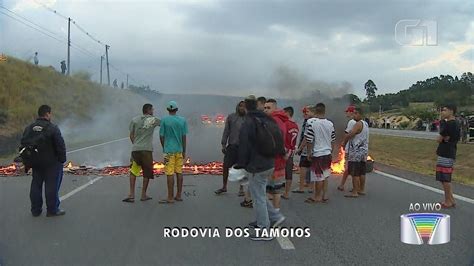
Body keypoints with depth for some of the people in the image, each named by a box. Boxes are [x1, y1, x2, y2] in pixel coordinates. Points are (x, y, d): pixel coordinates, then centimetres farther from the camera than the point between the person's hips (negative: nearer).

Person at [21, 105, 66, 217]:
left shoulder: (29, 128, 7)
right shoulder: (52, 128, -14)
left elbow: (24, 144, 10)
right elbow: (60, 145, -16)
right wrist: (62, 159, -5)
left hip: (35, 162, 6)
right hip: (51, 163, -6)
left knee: (36, 185, 14)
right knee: (52, 185, 1)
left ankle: (36, 210, 20)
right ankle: (52, 210, 5)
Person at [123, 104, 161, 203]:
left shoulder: (135, 120, 8)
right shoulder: (153, 120, 1)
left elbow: (131, 135, 10)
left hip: (135, 149, 3)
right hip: (147, 150, -3)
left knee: (133, 172, 10)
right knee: (147, 172, 8)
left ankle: (131, 194, 3)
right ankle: (143, 195, 13)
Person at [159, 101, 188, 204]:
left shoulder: (165, 120, -6)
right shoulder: (183, 120, 2)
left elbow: (161, 136, -2)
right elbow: (184, 137, 3)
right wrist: (184, 151, 11)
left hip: (169, 150, -4)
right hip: (179, 150, 4)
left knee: (170, 173, -3)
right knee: (179, 172, 10)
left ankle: (170, 197, -1)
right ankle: (178, 195, 16)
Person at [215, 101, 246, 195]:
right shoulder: (231, 117, 4)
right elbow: (226, 131, 5)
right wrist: (223, 144, -1)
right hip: (231, 146, 1)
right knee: (225, 166, 3)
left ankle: (241, 188, 20)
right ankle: (224, 187, 20)